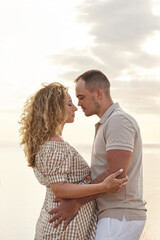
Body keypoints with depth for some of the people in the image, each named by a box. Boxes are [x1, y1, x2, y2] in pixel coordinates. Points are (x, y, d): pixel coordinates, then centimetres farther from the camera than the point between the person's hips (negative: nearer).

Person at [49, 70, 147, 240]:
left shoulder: (119, 121, -15)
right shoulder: (107, 124, 17)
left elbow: (116, 174, -23)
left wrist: (75, 202, -18)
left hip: (120, 218, -10)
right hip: (115, 215, 10)